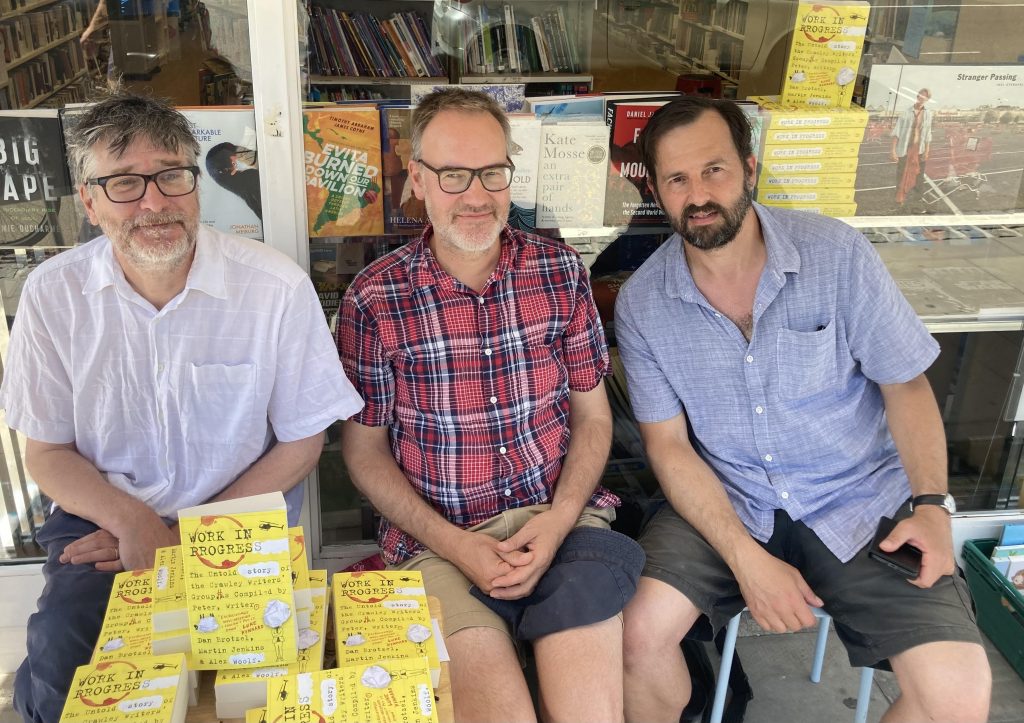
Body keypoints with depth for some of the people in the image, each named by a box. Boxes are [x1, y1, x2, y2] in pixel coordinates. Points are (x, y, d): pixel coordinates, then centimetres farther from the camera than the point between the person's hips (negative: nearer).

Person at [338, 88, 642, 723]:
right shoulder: (374, 298, -4)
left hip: (561, 518, 2)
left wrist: (557, 524, -8)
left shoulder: (561, 272, 3)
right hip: (438, 540, -1)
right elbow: (365, 447, 4)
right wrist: (453, 545, -8)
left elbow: (593, 416, 8)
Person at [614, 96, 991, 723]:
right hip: (723, 504, 1)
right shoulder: (641, 305, -7)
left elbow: (906, 384, -1)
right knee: (639, 630, -22)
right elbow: (668, 445, -5)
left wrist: (931, 502, -16)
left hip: (860, 503, 0)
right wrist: (746, 558, -16)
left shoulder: (837, 253, -10)